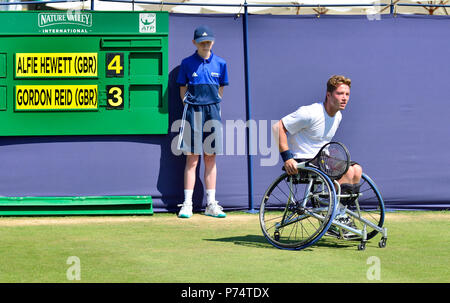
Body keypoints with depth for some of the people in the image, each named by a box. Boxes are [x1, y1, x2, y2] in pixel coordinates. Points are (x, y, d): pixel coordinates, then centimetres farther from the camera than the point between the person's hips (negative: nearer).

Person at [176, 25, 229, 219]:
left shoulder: (220, 63, 7)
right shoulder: (187, 63, 3)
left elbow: (221, 89, 14)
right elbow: (182, 89, 7)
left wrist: (212, 107, 7)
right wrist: (189, 108, -1)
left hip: (213, 113, 2)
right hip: (192, 113, -2)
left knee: (210, 159, 5)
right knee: (192, 159, -3)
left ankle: (211, 204, 9)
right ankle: (187, 204, -1)